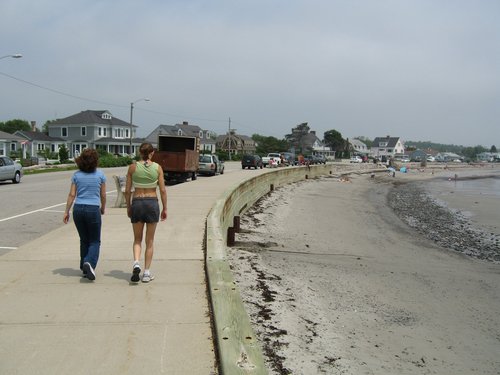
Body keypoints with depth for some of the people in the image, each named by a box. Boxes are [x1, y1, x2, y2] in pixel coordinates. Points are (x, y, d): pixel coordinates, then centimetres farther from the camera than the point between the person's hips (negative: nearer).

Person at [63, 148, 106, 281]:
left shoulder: (77, 175, 3)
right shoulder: (100, 174, -2)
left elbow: (72, 195, 1)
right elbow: (103, 195, 4)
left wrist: (66, 212, 7)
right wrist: (103, 208, 21)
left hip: (78, 209, 3)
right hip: (93, 209, -3)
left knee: (84, 240, 17)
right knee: (94, 241, 6)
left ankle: (85, 268, 22)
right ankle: (89, 263, -19)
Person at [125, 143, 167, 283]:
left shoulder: (133, 167, -3)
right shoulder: (157, 168, -4)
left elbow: (127, 190, 0)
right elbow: (163, 190, -4)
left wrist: (128, 207, 12)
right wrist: (165, 209, 5)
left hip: (137, 203, 1)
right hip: (152, 203, 0)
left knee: (137, 239, 16)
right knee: (149, 241, 10)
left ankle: (136, 263, -10)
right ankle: (147, 273, 12)